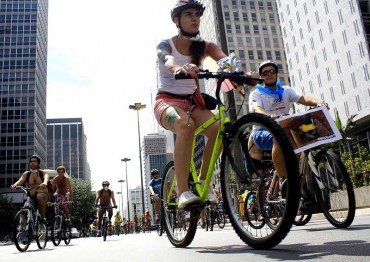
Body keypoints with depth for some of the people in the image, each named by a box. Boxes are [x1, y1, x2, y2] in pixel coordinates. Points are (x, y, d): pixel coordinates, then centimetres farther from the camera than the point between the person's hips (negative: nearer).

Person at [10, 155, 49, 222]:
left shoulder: (43, 173, 2)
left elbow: (46, 178, -22)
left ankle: (43, 216, -22)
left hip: (43, 196, -3)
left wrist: (44, 183, -47)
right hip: (31, 198, 3)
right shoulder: (26, 174, 9)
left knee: (40, 196, -37)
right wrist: (14, 185, -35)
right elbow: (21, 180, -11)